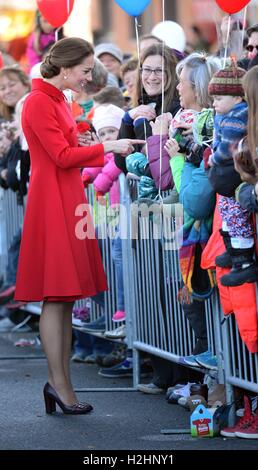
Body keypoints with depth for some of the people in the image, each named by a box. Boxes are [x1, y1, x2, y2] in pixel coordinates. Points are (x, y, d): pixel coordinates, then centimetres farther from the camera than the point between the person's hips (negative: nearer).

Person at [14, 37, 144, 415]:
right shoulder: (39, 102, -12)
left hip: (68, 201, 10)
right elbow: (62, 156, -17)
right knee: (56, 296, -8)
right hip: (51, 203, -10)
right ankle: (59, 384, -7)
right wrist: (106, 146, -12)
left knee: (65, 299, 7)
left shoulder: (59, 101, 17)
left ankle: (59, 382, 8)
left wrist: (110, 154, 10)